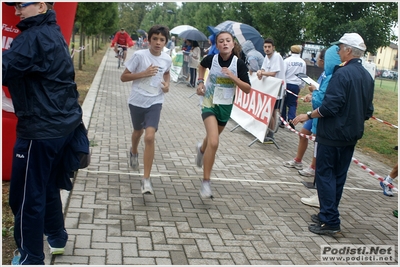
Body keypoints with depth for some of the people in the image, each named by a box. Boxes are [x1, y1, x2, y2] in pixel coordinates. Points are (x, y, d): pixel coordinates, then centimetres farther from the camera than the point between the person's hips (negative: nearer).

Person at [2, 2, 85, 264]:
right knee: (48, 186, 22)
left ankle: (31, 258, 13)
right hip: (63, 123, 10)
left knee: (27, 196, 2)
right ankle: (56, 237, 36)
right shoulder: (54, 33, 14)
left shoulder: (34, 37, -16)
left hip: (41, 129, -9)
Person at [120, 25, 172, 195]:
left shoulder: (167, 59, -3)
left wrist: (167, 85, 1)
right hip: (137, 101, 0)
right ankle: (133, 152, 59)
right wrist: (143, 73, -21)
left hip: (155, 102, 1)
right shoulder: (139, 55, -13)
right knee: (138, 132, 22)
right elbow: (124, 77, -10)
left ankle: (146, 179, -9)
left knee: (150, 137, -15)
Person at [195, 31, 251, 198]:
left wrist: (234, 77, -25)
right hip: (209, 103, -2)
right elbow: (201, 66, 14)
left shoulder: (239, 64, -14)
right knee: (214, 143, -22)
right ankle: (206, 182, -10)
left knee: (212, 137, 26)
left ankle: (201, 149, 64)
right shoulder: (211, 59, -12)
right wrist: (200, 82, 0)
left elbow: (248, 89, -12)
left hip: (226, 106, 3)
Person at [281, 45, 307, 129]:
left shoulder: (287, 60, -9)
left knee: (283, 103, 11)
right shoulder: (303, 62, 3)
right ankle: (291, 119, -15)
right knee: (292, 104, 7)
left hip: (286, 84, -2)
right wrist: (301, 85, 20)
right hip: (296, 86, 2)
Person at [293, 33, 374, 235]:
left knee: (325, 175, 0)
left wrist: (308, 115, -11)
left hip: (333, 134, -8)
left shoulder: (342, 73, -18)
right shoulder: (367, 76, 8)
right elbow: (368, 111, 14)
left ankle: (330, 222, 1)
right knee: (338, 176, 15)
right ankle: (328, 214, 25)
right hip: (352, 135, 8)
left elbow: (330, 107, -23)